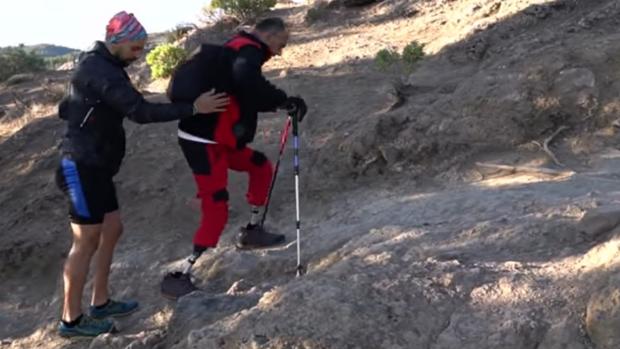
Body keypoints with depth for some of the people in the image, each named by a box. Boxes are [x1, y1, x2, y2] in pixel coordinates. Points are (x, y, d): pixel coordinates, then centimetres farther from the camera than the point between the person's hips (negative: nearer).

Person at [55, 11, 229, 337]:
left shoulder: (98, 65, 14)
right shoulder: (100, 71, -20)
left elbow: (65, 109, 23)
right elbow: (141, 111, -29)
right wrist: (193, 108, -27)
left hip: (94, 166, 10)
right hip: (82, 168, -10)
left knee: (112, 230, 14)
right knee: (87, 241, -4)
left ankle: (100, 303, 25)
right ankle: (71, 319, 7)